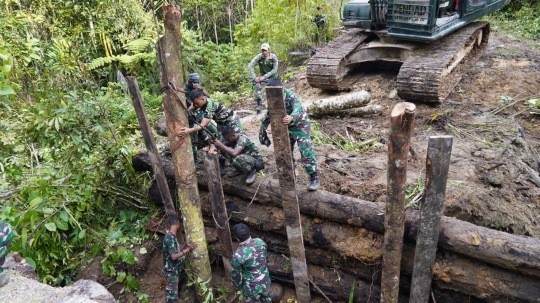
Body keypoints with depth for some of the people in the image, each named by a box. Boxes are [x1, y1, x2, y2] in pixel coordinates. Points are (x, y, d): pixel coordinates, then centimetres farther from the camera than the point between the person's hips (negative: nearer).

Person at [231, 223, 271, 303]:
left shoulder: (238, 255, -34)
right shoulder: (260, 242, -18)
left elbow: (236, 275, -18)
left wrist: (237, 286, 3)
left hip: (251, 287, -4)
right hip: (265, 282, 4)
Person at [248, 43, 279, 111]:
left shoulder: (273, 57, -17)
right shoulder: (259, 57, -17)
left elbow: (274, 69, -18)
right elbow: (250, 66, -21)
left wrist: (265, 76, -27)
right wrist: (254, 77, -30)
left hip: (272, 76, 0)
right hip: (262, 75, 0)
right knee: (257, 86, -26)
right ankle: (259, 104, -16)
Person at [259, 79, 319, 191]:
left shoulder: (291, 95, -24)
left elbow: (298, 109, -43)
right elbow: (267, 116, 8)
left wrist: (291, 117, -65)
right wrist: (262, 131, 4)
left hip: (300, 126, -7)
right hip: (287, 128, 7)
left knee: (306, 152, -14)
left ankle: (314, 178, -8)